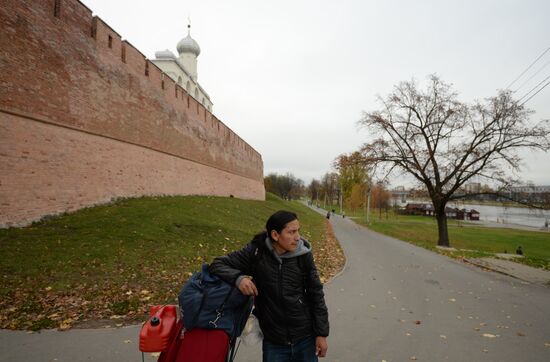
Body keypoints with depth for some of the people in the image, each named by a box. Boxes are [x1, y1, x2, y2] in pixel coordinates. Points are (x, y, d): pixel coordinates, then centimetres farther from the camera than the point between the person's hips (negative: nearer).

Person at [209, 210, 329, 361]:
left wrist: (321, 333, 1)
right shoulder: (256, 251, -14)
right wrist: (238, 277, -28)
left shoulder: (303, 255, -10)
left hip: (305, 339, 2)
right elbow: (218, 264, -9)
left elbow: (316, 295, -1)